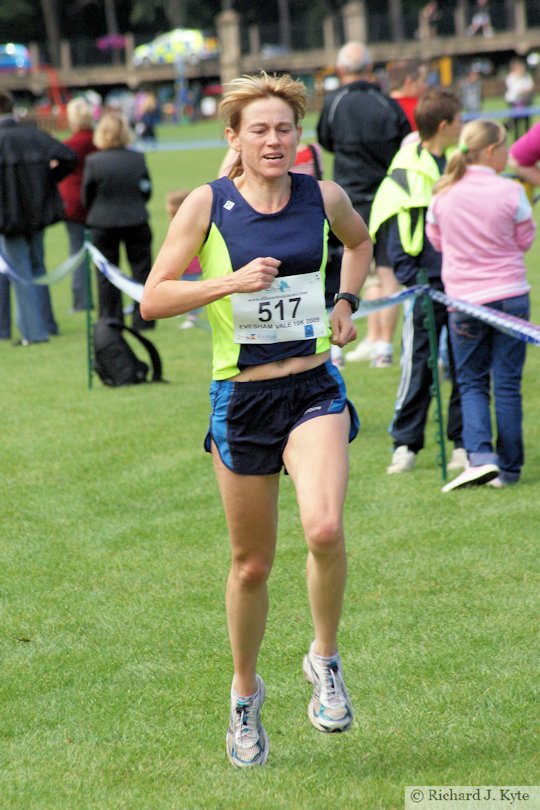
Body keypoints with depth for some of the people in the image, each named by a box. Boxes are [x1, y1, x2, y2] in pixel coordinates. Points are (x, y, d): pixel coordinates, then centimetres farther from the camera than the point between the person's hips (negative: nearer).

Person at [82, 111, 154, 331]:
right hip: (136, 220, 1)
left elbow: (87, 197, -4)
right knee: (142, 271, 11)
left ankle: (111, 321, 9)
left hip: (103, 224, -1)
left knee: (106, 276, 8)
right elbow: (147, 191, 2)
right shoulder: (138, 159, -6)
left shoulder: (93, 162, -12)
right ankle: (143, 319, 12)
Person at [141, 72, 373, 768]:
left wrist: (347, 302, 10)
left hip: (314, 389, 1)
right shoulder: (207, 204, -7)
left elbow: (359, 241, 24)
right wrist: (230, 282, -20)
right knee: (252, 563, 9)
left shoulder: (324, 198, 0)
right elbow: (153, 299, -8)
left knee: (324, 529, -24)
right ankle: (245, 692, 33)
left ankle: (325, 658, 2)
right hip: (240, 397, -1)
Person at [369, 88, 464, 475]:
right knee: (418, 367, 0)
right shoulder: (407, 170, -7)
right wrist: (413, 281, -12)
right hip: (428, 286, -4)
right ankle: (405, 445, 9)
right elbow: (397, 239, -5)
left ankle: (464, 443, 13)